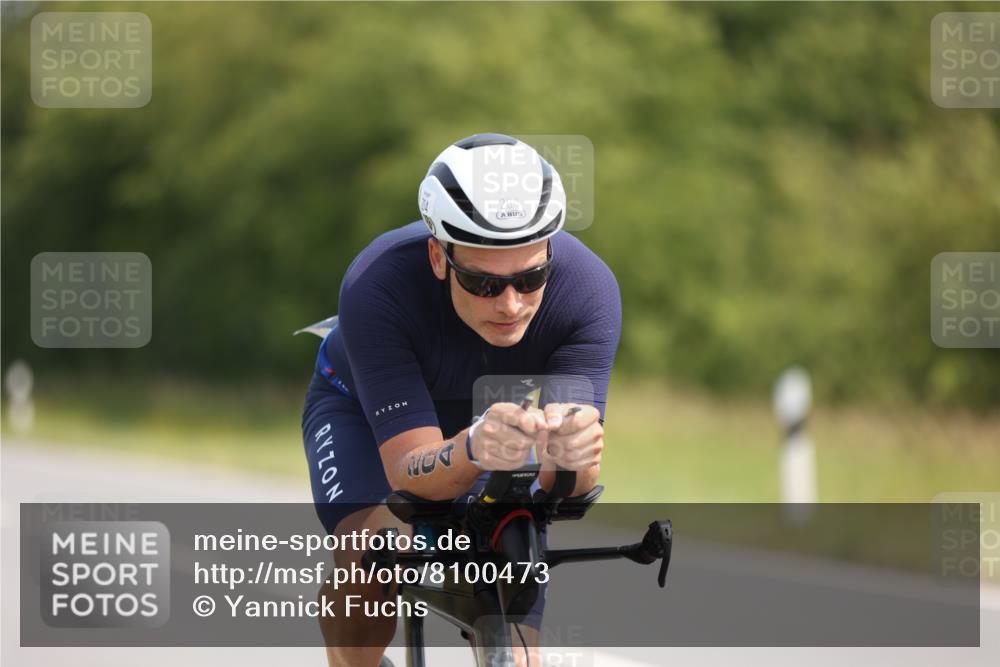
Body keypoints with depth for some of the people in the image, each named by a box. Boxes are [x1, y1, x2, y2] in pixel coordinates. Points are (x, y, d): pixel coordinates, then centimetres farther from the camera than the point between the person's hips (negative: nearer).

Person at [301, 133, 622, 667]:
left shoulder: (588, 288, -35)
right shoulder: (376, 286, -40)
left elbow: (565, 488, -39)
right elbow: (411, 474, -43)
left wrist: (572, 453, -63)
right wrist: (472, 450, -65)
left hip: (499, 413, 2)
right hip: (365, 407, -2)